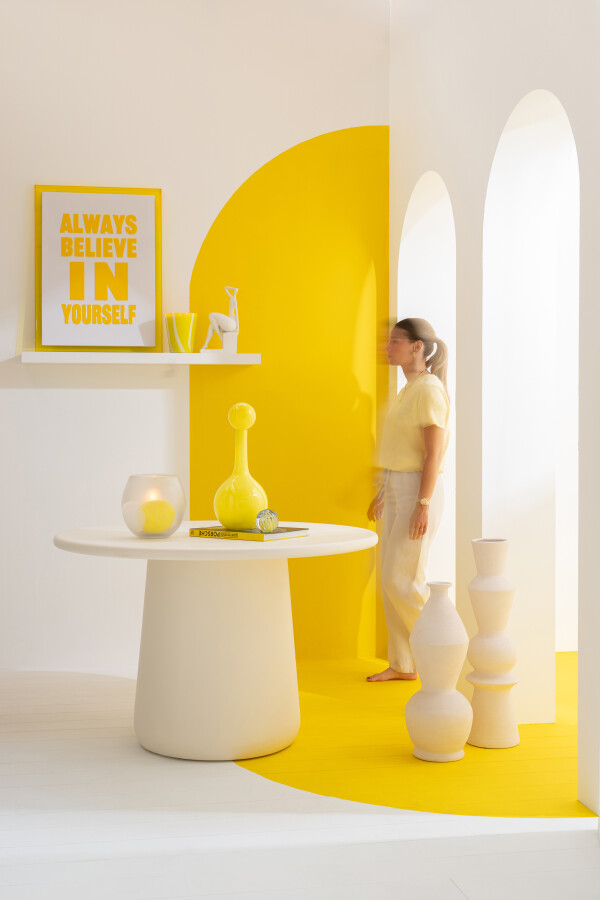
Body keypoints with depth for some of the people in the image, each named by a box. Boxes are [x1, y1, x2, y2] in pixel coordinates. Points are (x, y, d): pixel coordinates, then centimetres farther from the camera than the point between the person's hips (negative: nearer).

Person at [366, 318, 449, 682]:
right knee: (393, 579, 8)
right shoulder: (412, 390, 14)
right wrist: (385, 493, 22)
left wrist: (422, 506, -22)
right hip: (401, 491, 10)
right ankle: (403, 665, 14)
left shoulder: (429, 389, -16)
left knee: (402, 580, -9)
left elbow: (434, 453, -20)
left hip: (419, 494, -10)